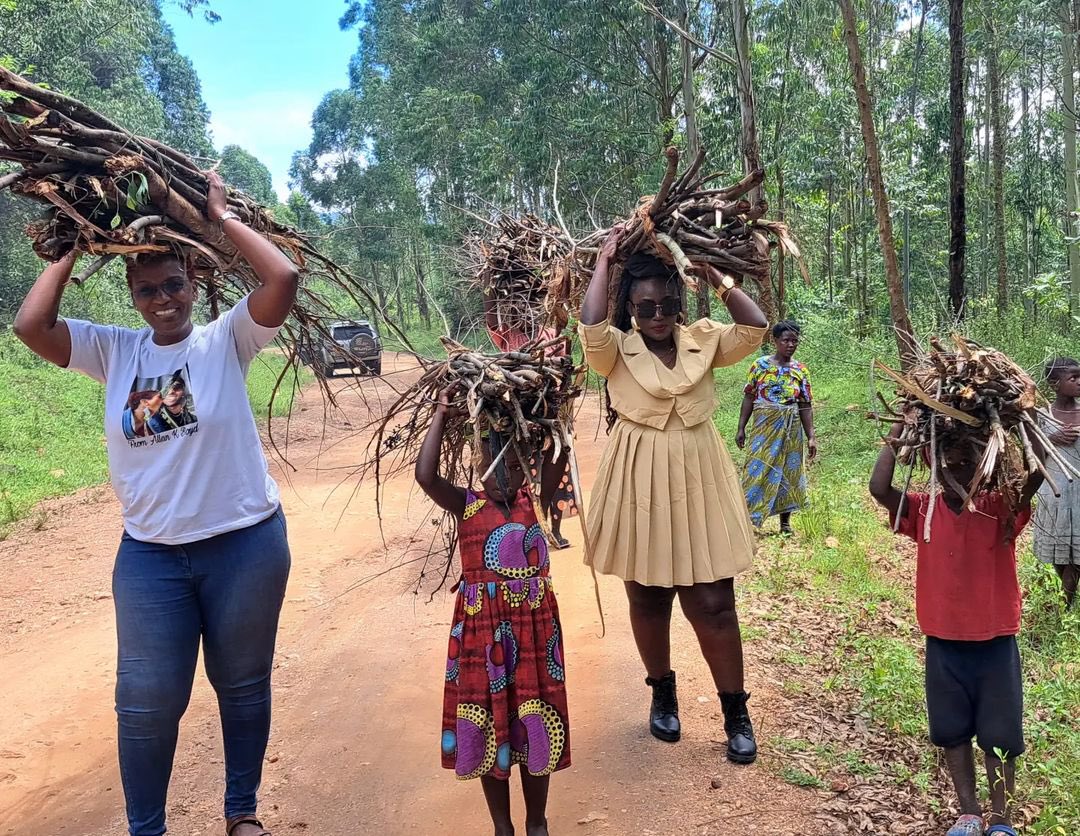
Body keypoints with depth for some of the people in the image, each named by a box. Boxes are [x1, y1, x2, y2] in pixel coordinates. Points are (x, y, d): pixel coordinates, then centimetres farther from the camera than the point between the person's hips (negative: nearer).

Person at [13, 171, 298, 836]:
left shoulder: (226, 340, -6)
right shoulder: (113, 351, 2)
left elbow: (285, 277, -20)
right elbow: (30, 325, -10)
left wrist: (221, 215, -12)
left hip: (245, 543, -2)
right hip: (150, 555, 2)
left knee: (244, 686, 15)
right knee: (147, 701, 7)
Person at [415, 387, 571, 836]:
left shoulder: (533, 499, 1)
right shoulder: (465, 505, -3)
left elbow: (557, 457, -12)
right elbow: (425, 476, -19)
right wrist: (441, 417, -15)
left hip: (533, 625, 1)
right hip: (483, 628, -1)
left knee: (534, 724, 12)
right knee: (488, 727, 10)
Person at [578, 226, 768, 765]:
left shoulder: (704, 340, 2)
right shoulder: (615, 350, -6)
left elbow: (755, 327, -11)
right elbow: (591, 326, -26)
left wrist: (713, 274, -11)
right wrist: (604, 261, -16)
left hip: (698, 482, 1)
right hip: (641, 485, -1)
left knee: (713, 604, 3)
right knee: (647, 600, 13)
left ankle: (736, 713, 17)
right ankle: (662, 694, 35)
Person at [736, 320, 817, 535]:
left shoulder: (801, 370, 4)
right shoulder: (760, 365, -1)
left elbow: (806, 406, 4)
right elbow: (749, 398, 1)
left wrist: (811, 437, 0)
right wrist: (741, 428, -3)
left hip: (791, 429, 2)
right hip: (765, 426, -2)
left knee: (789, 473, 7)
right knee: (758, 471, -5)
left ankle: (785, 522, 18)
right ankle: (746, 519, -2)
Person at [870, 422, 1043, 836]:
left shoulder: (1001, 508, -8)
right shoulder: (923, 510, -6)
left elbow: (1035, 473, -26)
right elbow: (879, 488, -23)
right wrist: (900, 429, -23)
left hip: (996, 643, -1)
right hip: (943, 643, 1)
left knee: (999, 735, 11)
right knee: (953, 731, 14)